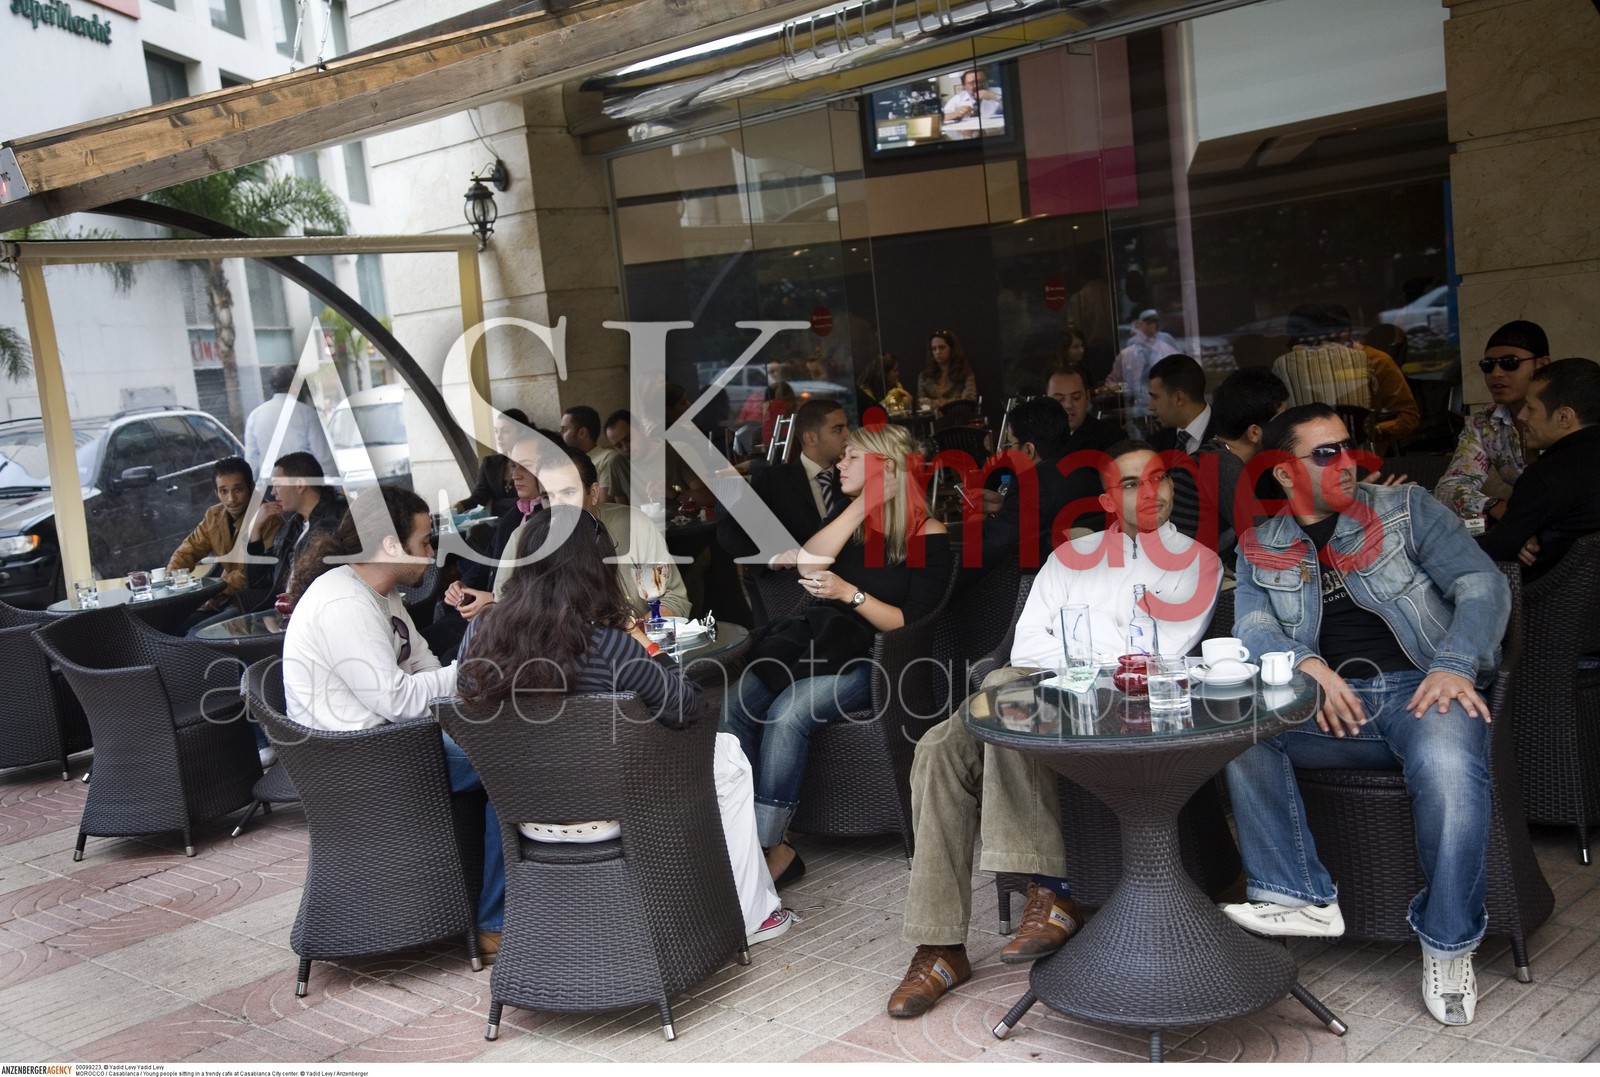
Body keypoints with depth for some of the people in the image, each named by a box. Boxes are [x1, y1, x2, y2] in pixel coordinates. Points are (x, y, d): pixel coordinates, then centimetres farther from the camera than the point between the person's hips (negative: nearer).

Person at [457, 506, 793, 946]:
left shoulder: (479, 635, -12)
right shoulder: (607, 646, -27)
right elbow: (688, 711, -16)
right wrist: (646, 646, -5)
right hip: (604, 816, -6)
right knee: (728, 756, 18)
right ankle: (749, 914, 27)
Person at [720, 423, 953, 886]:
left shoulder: (929, 536, -4)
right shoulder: (847, 513, 14)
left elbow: (913, 625, -9)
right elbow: (808, 561, -5)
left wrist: (850, 593, -20)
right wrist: (864, 504, -8)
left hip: (873, 658, -6)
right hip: (816, 641, 6)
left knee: (788, 713, -32)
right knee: (731, 706, -21)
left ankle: (768, 847, -24)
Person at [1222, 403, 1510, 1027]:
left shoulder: (1405, 508, 11)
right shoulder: (1259, 550, 15)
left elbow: (1482, 583, 2)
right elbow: (1252, 629, 2)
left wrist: (1455, 666, -17)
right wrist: (1306, 664, -21)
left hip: (1420, 690, -2)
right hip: (1332, 706, 2)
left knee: (1448, 766, -36)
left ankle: (1448, 943, -14)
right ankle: (1304, 899, -18)